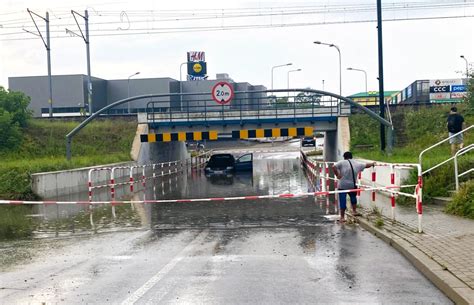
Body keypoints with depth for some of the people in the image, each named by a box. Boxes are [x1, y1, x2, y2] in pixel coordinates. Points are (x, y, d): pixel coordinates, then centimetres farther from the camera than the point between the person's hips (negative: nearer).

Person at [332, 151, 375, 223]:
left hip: (343, 185, -3)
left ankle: (342, 217, 6)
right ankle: (354, 211, 32)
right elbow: (366, 165, 22)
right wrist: (372, 164, 42)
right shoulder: (357, 164, 8)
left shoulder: (342, 163, -4)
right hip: (352, 185, 3)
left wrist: (337, 175, -7)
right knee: (353, 197, 29)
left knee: (342, 201, 3)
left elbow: (334, 167, -17)